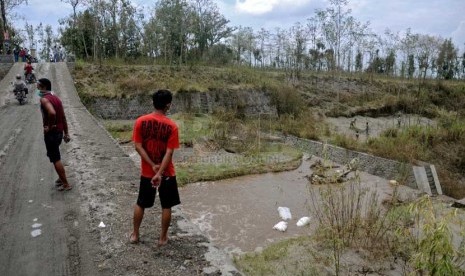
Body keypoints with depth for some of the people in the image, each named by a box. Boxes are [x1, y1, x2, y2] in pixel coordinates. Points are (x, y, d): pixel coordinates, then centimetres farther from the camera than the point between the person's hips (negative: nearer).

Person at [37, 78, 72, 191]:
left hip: (51, 133, -9)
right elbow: (63, 117, 13)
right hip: (59, 132, 9)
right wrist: (66, 133, 16)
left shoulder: (44, 99, -16)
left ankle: (66, 184, 6)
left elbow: (52, 113, -37)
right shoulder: (56, 98, 11)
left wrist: (49, 126, -21)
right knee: (55, 157, 23)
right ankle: (61, 178, 32)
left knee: (55, 159, 0)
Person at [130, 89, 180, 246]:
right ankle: (163, 237, 24)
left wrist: (153, 166, -9)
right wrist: (159, 173, -17)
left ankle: (135, 235, 31)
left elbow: (138, 146, -8)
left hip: (146, 172, 3)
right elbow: (169, 153, -19)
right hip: (166, 173, -2)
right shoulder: (171, 126, -15)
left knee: (140, 204, 20)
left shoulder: (141, 121, -7)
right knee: (166, 206, 14)